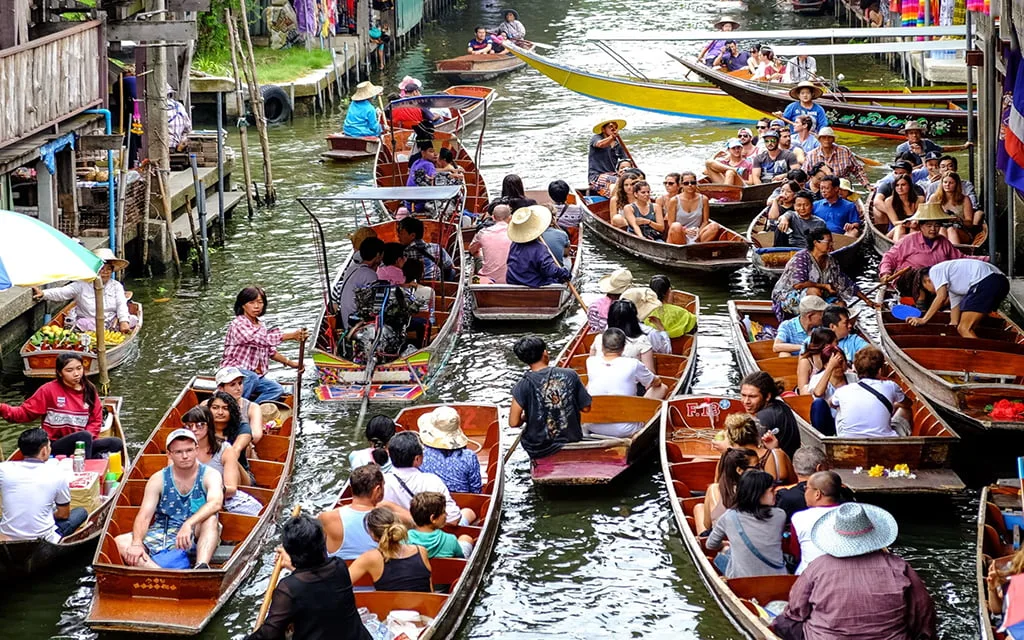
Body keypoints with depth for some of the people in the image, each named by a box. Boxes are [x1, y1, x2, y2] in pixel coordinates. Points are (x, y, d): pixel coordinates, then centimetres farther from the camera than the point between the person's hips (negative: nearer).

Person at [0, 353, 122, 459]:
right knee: (84, 436, -35)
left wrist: (87, 441, -12)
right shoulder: (49, 390, -5)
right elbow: (26, 412, -7)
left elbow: (96, 420, 7)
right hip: (56, 447, -5)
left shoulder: (89, 391, 7)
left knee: (116, 444, -16)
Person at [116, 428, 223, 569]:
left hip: (197, 536, -2)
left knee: (210, 519, -34)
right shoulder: (158, 479, 3)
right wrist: (137, 543, -28)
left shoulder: (209, 475, -4)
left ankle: (202, 567, -56)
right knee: (119, 542, -23)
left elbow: (216, 503, -25)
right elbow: (144, 516, -7)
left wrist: (189, 524, -42)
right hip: (161, 535, 3)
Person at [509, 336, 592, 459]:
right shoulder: (570, 375, -10)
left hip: (538, 451, -2)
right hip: (571, 442, 2)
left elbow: (514, 423, -17)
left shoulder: (524, 385, -16)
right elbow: (586, 408, -2)